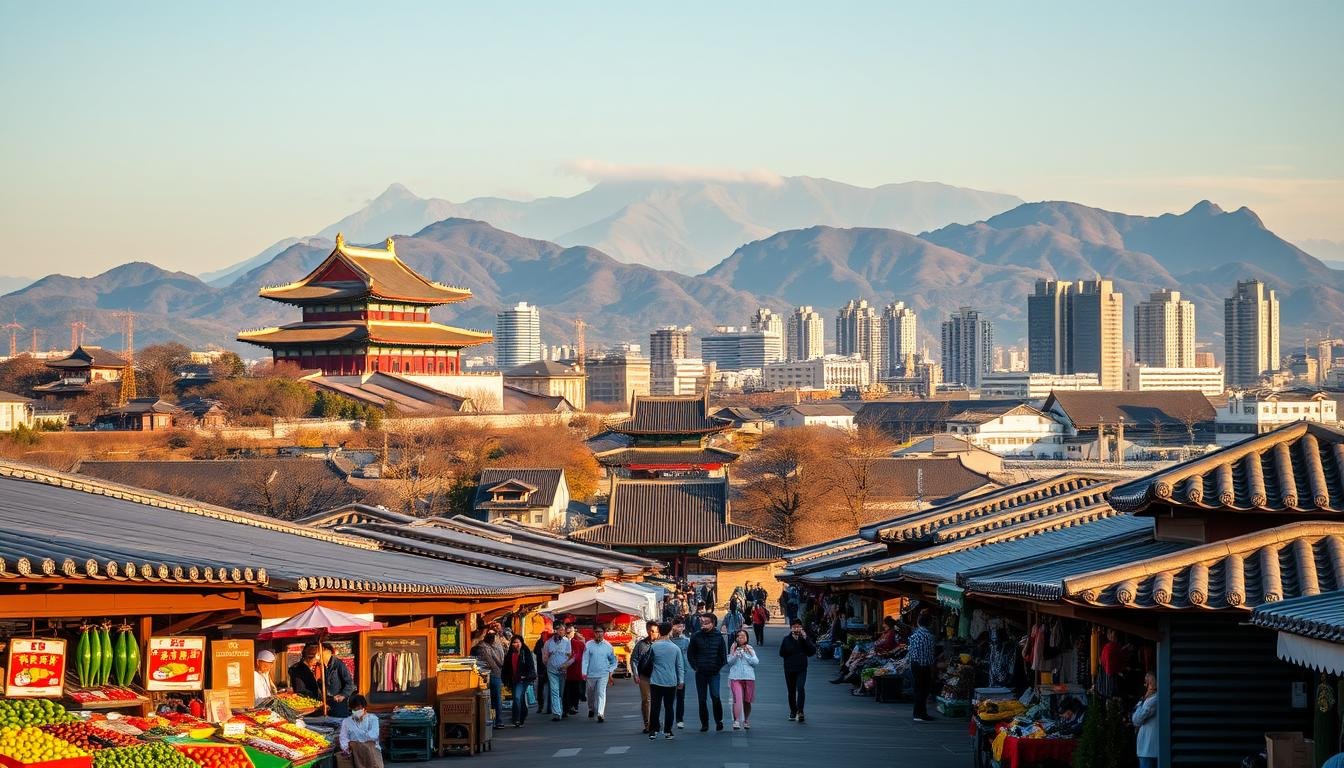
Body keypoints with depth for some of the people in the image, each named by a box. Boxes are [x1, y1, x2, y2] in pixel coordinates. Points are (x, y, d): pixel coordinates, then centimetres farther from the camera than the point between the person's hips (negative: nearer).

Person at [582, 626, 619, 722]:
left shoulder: (608, 646, 3)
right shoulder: (589, 645, 0)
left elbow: (613, 661, 12)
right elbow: (585, 659, -2)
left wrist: (611, 671, 1)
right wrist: (584, 673, -10)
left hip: (603, 674, -1)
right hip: (591, 674, 1)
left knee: (601, 693, -14)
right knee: (591, 693, 15)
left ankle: (600, 714, -21)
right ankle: (591, 709, 41)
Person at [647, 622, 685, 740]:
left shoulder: (654, 646, -6)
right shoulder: (675, 648, -1)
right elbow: (680, 665, 3)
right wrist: (681, 680, 9)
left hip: (656, 681, -1)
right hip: (671, 682, 1)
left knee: (655, 707, 2)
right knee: (669, 707, 8)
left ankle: (653, 731, -2)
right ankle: (667, 731, 9)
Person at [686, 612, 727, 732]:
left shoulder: (718, 636, 1)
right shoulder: (696, 637, 2)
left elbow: (723, 654, 8)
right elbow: (690, 653, 10)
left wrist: (720, 667, 0)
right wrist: (695, 666, 2)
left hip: (714, 672, -2)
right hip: (700, 673, 2)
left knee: (715, 696, -15)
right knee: (702, 699, 6)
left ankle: (719, 721, -1)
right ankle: (704, 723, 15)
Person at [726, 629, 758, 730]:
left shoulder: (750, 649, 10)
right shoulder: (733, 649, 8)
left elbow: (756, 662, 0)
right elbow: (729, 662, -2)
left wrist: (745, 654, -5)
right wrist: (734, 653, -13)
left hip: (749, 677, 2)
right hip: (735, 678, -2)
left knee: (747, 701, 9)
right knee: (737, 699, -18)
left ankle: (746, 721, 25)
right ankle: (736, 721, -23)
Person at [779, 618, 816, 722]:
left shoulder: (805, 639, 2)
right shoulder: (786, 640, 3)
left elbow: (812, 651, -8)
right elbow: (781, 653, -4)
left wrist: (805, 639, -16)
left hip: (801, 669, -2)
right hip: (789, 669, 2)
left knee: (801, 688, -20)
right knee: (791, 691, 10)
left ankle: (800, 711, -23)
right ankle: (793, 711, 23)